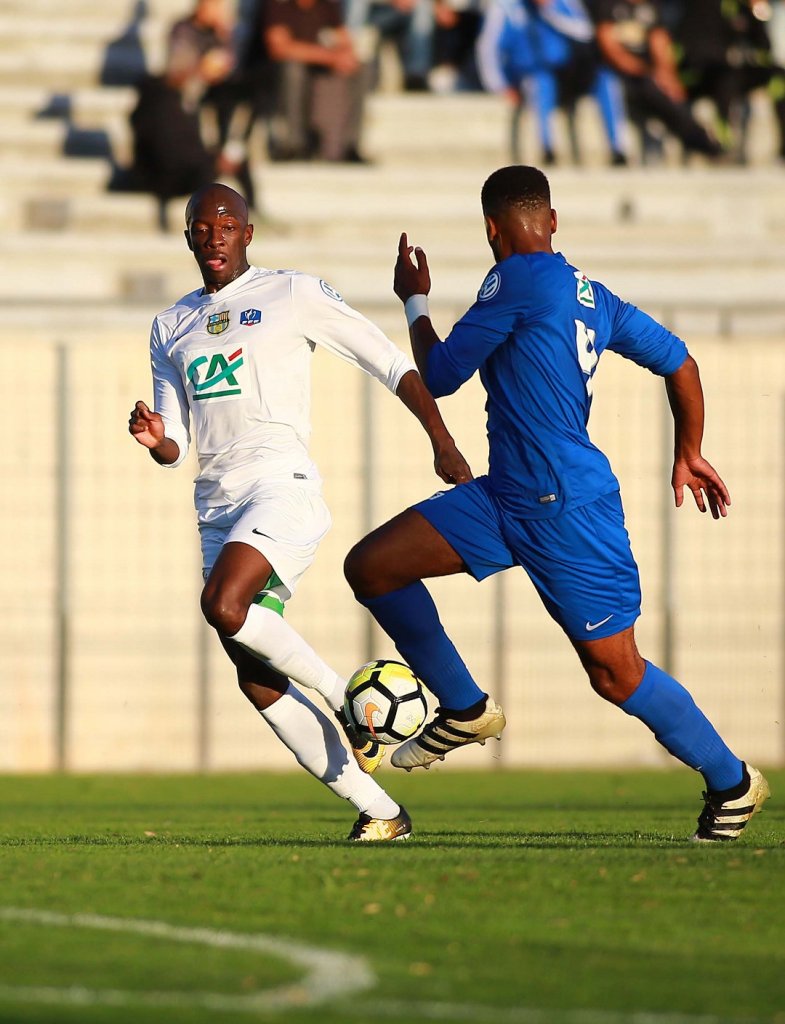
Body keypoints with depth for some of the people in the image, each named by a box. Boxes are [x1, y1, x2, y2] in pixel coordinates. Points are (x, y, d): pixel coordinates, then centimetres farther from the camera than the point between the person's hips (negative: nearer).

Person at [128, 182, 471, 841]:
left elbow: (391, 365, 4)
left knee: (223, 604, -31)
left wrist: (443, 443, -2)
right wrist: (155, 440, -5)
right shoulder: (172, 328, 19)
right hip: (216, 507, 6)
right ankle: (378, 811, 3)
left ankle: (347, 697, -12)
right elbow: (176, 447, 19)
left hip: (281, 485, -6)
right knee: (256, 680, -2)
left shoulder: (293, 296, 3)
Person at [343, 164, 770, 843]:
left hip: (569, 512, -9)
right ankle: (466, 709, 16)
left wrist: (415, 301, 11)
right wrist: (689, 454, 29)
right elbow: (678, 361, 16)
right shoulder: (591, 295, 11)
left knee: (617, 674, 0)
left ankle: (732, 781, 18)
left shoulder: (518, 279, -14)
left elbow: (440, 375, -7)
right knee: (370, 566, 2)